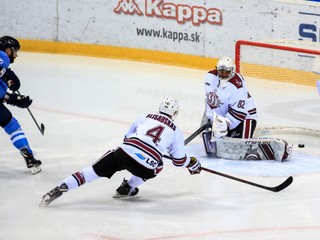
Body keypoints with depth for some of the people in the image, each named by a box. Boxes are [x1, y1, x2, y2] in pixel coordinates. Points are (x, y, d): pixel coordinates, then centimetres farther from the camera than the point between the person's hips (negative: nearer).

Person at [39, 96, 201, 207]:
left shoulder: (145, 117, 23)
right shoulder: (176, 132, 18)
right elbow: (179, 160, 26)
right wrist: (193, 164, 47)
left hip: (124, 152, 2)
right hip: (145, 167, -2)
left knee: (94, 171, 9)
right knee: (157, 165, 32)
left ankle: (60, 189, -7)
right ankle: (127, 189, 26)